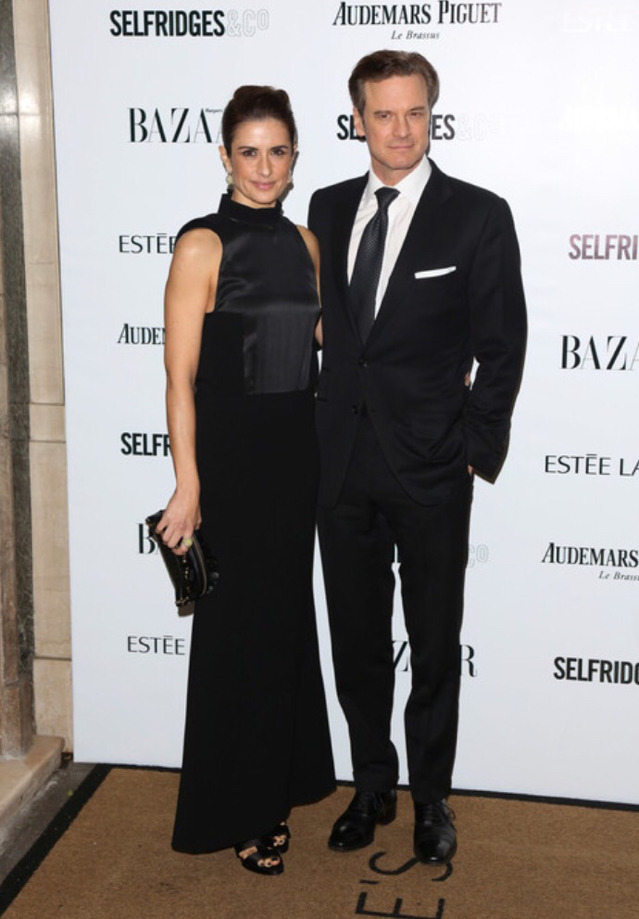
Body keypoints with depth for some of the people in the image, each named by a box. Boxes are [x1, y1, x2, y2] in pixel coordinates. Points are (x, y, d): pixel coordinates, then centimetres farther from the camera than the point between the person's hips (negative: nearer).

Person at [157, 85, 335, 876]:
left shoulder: (303, 243, 8)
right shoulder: (203, 246, -11)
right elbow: (180, 375, -13)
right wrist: (187, 485, -17)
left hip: (295, 451, 6)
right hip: (230, 454, -6)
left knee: (287, 615, 15)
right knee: (237, 627, 4)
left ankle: (280, 779, 34)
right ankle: (236, 811, 22)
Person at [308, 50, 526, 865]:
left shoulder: (479, 216, -6)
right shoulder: (329, 208, 7)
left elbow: (501, 347, -4)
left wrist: (477, 451, -7)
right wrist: (325, 424, 7)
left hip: (430, 468, -4)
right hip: (343, 466, 4)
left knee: (435, 645, 10)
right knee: (355, 639, 14)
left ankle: (431, 797, 29)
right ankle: (373, 787, 33)